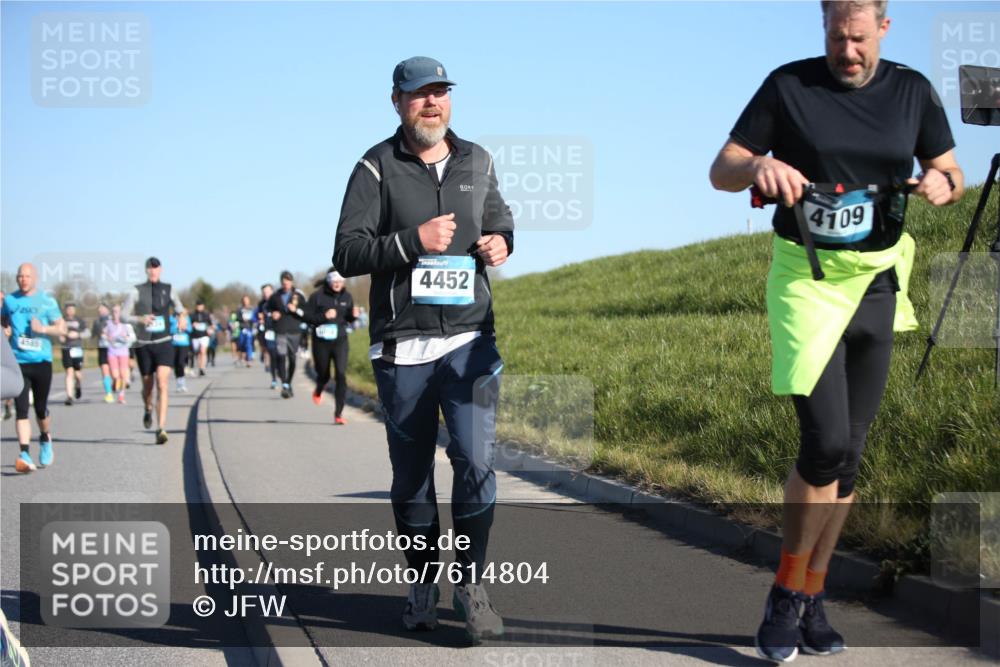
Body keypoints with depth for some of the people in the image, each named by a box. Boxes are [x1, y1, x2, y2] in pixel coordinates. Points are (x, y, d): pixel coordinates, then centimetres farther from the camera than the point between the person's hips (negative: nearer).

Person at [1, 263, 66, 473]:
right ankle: (25, 454, -17)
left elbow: (62, 328, 3)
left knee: (41, 408, 9)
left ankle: (45, 440, 38)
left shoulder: (47, 302, 1)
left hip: (41, 361, -1)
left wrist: (43, 329, -14)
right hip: (17, 361, 1)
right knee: (21, 409, -11)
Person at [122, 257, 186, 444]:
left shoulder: (168, 290, 6)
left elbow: (179, 308, 25)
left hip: (164, 344, 0)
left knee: (163, 384, -17)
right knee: (147, 385, 13)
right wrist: (140, 319, -18)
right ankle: (148, 410, 48)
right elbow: (124, 316, -1)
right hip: (143, 344, 0)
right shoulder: (137, 291, 0)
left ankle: (161, 429, -22)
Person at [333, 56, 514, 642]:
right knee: (412, 474, 7)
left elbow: (500, 220, 26)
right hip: (402, 347, -1)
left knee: (476, 460, -13)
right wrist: (414, 241, -19)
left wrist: (501, 243, 3)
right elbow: (347, 254, -7)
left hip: (469, 339, 2)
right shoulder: (377, 168, -1)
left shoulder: (477, 162, 11)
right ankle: (422, 584, 21)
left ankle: (471, 584, -2)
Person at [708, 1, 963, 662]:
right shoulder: (789, 86, -4)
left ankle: (809, 598, 18)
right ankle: (787, 595, 0)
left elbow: (951, 174, 12)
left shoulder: (912, 91, 4)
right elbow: (720, 171, -3)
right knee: (828, 442, -16)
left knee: (848, 450, 6)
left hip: (879, 279, 4)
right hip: (806, 277, -4)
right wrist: (758, 166, -26)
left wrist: (942, 183, -13)